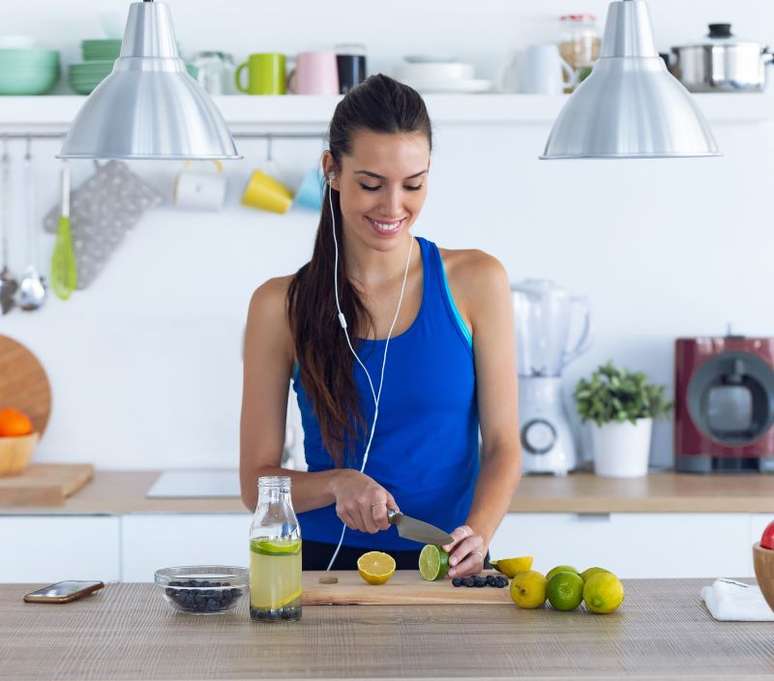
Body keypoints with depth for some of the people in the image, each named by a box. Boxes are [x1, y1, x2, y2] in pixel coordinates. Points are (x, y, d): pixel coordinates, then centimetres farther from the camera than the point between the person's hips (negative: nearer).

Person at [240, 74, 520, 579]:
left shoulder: (476, 282, 3)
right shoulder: (281, 305, 2)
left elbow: (502, 445, 1)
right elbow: (257, 480, 4)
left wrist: (478, 533, -17)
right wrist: (337, 483, -14)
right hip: (325, 564, 0)